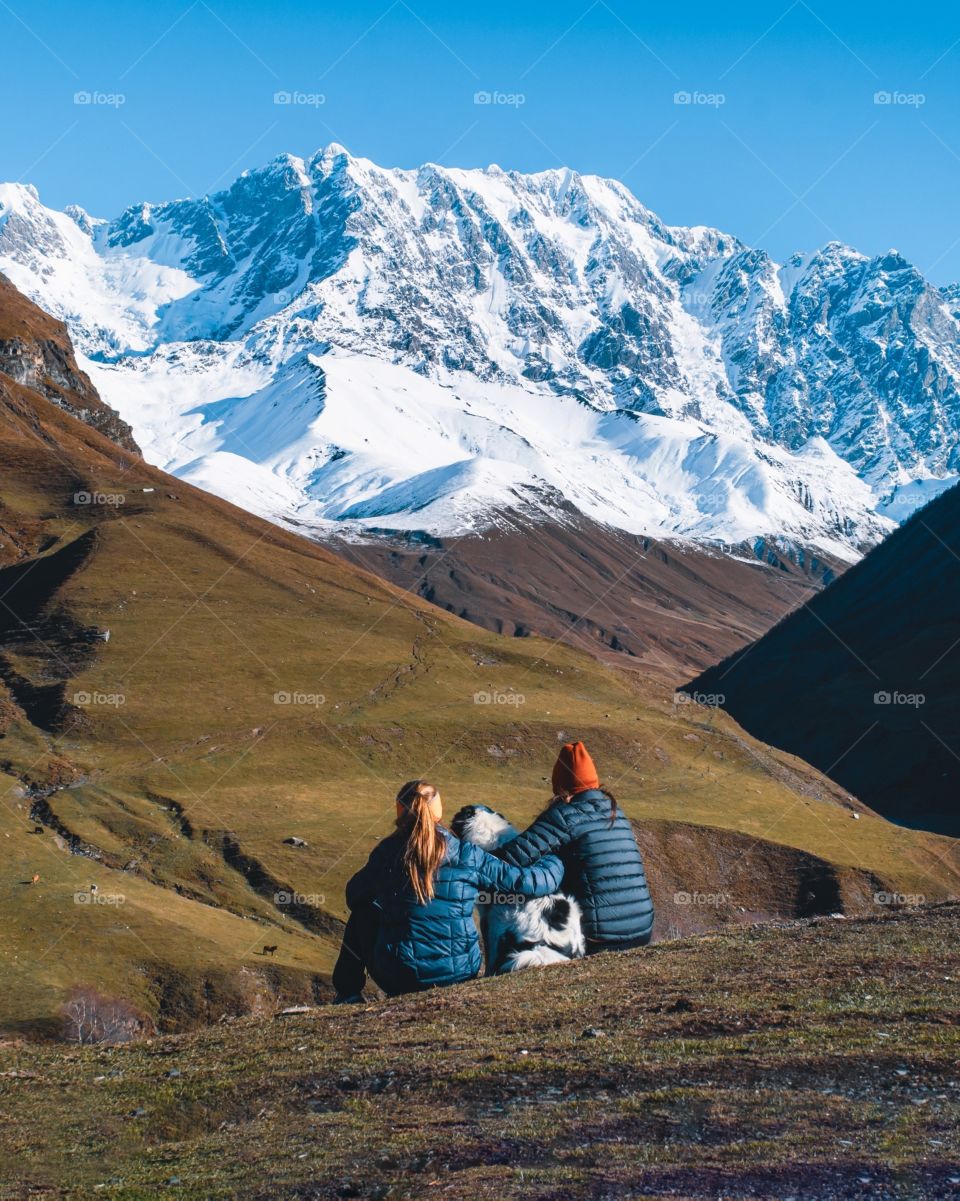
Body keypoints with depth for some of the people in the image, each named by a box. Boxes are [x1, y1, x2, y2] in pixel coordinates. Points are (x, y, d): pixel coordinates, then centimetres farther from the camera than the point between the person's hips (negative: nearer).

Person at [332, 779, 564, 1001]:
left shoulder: (387, 852, -6)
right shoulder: (467, 857, -7)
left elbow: (354, 894, 13)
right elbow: (529, 881, -4)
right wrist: (554, 861, 18)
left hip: (397, 979, -1)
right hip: (461, 976, 1)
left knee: (363, 911, 27)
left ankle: (348, 993, 25)